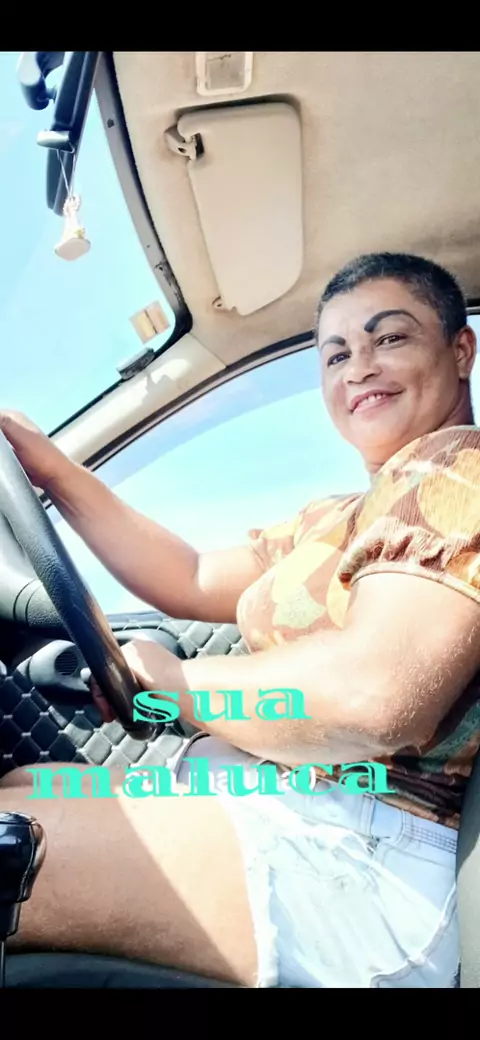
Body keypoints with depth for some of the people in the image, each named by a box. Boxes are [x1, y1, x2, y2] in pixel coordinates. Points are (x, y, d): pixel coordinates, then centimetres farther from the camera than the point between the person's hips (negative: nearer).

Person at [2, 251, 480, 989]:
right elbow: (191, 584, 14)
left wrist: (166, 677, -10)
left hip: (346, 860, -9)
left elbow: (374, 695, -26)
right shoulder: (339, 518, 17)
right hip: (258, 805, 9)